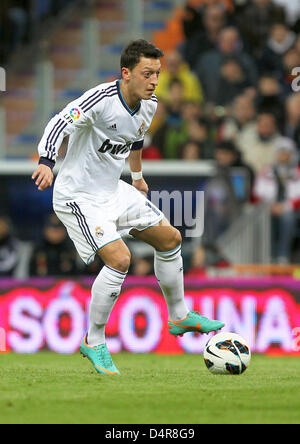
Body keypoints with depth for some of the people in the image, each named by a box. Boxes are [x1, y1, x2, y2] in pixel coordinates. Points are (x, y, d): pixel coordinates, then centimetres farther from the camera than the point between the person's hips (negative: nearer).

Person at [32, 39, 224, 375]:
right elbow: (60, 124, -37)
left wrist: (137, 176, 36)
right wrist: (46, 163, -53)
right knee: (119, 259, -22)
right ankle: (93, 343, -6)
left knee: (169, 238, 12)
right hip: (78, 196, -9)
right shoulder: (101, 99, -25)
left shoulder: (148, 105, 1)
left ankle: (179, 316, 32)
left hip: (114, 191, 9)